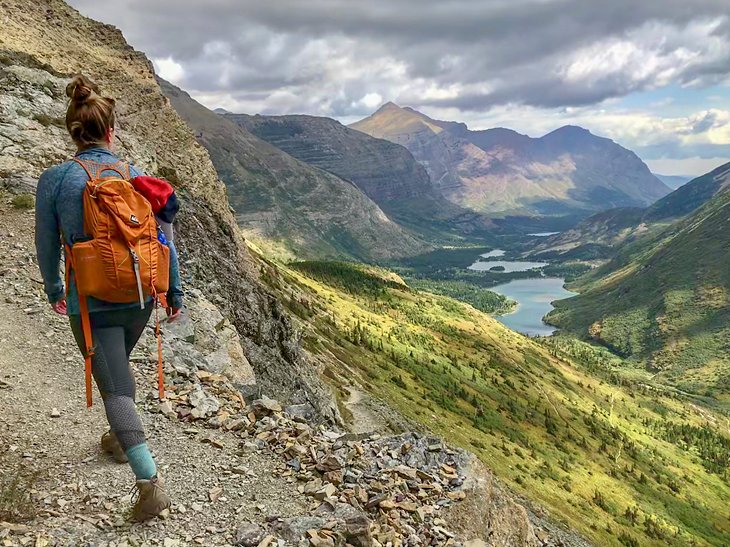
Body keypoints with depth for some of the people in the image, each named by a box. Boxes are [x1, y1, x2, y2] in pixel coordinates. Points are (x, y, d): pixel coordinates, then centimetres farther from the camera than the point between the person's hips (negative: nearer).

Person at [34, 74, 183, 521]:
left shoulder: (54, 179, -10)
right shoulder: (136, 176, -3)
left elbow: (47, 247, 0)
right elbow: (164, 239, 1)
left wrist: (54, 291, 19)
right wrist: (175, 292, 12)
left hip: (91, 303, -3)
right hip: (140, 298, 4)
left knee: (115, 389, 1)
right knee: (119, 365, 29)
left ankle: (151, 482, -8)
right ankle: (120, 440, 48)